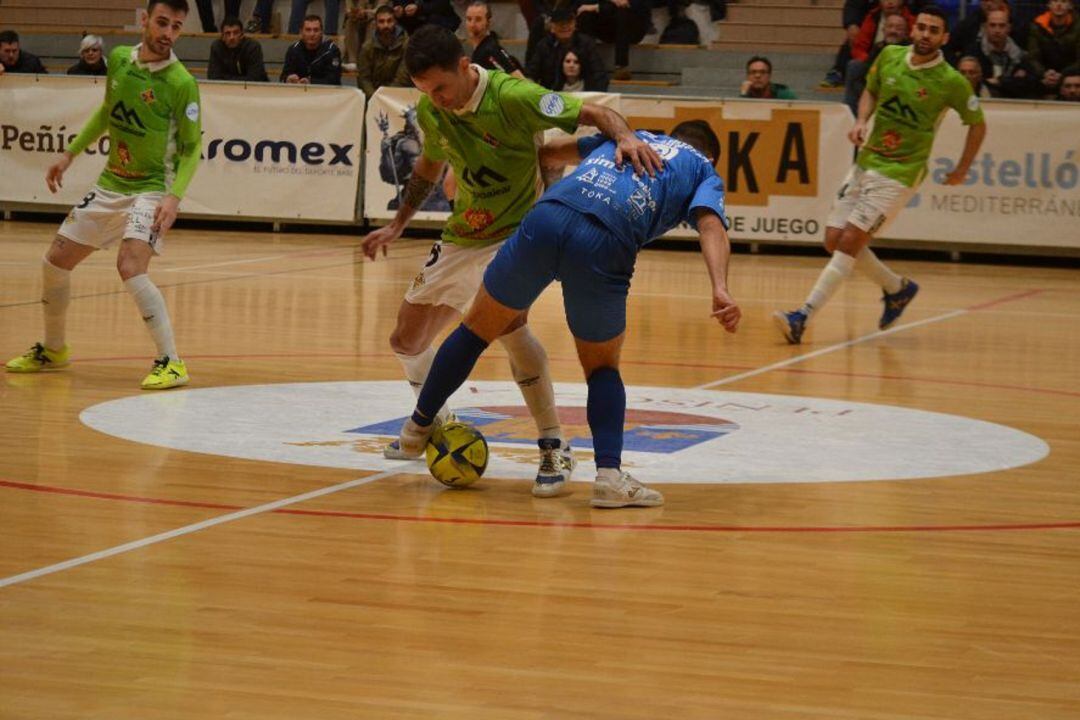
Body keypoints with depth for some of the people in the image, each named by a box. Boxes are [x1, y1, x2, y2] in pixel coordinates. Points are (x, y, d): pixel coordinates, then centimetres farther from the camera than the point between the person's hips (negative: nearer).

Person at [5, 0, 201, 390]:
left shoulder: (181, 83, -18)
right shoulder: (118, 59, -1)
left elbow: (192, 148, -11)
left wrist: (174, 197, -24)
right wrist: (69, 154, 18)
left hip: (150, 189, -7)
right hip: (110, 184, 7)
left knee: (130, 268, -28)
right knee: (54, 263, 11)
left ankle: (171, 363, -20)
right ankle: (53, 349, 34)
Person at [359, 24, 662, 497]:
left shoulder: (512, 97, -24)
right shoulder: (429, 112, -4)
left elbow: (594, 114, -27)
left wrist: (625, 136, -47)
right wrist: (397, 225, 18)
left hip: (517, 232, -7)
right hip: (461, 238, 7)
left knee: (506, 321, -34)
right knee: (406, 342, 11)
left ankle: (554, 448, -24)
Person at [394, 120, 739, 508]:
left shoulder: (633, 136, 34)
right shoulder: (704, 169, 23)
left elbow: (553, 151, 37)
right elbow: (711, 224, 2)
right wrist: (720, 290, -13)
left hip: (546, 218, 2)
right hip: (605, 245, -2)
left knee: (478, 327, 23)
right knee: (602, 367, 19)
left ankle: (419, 424, 38)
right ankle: (609, 471, 1)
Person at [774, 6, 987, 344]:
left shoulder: (952, 82, -11)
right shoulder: (890, 56, 1)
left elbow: (977, 124, 3)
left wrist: (962, 170, 6)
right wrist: (862, 121, 1)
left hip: (900, 173, -6)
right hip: (866, 162, 6)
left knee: (849, 241, -15)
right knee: (834, 240, 4)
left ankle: (803, 316, -16)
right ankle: (897, 288, 27)